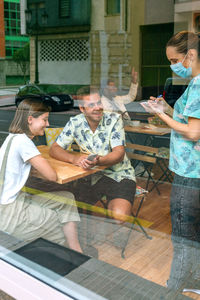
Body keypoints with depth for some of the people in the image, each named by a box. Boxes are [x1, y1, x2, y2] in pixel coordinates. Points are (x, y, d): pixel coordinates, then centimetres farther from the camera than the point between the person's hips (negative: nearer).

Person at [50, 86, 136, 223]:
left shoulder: (114, 119, -10)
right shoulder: (75, 123, -4)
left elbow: (119, 153, -17)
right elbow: (54, 149, -4)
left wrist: (98, 161, -39)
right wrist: (74, 158, -26)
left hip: (119, 175, -2)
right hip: (92, 176, 2)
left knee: (119, 217, -25)